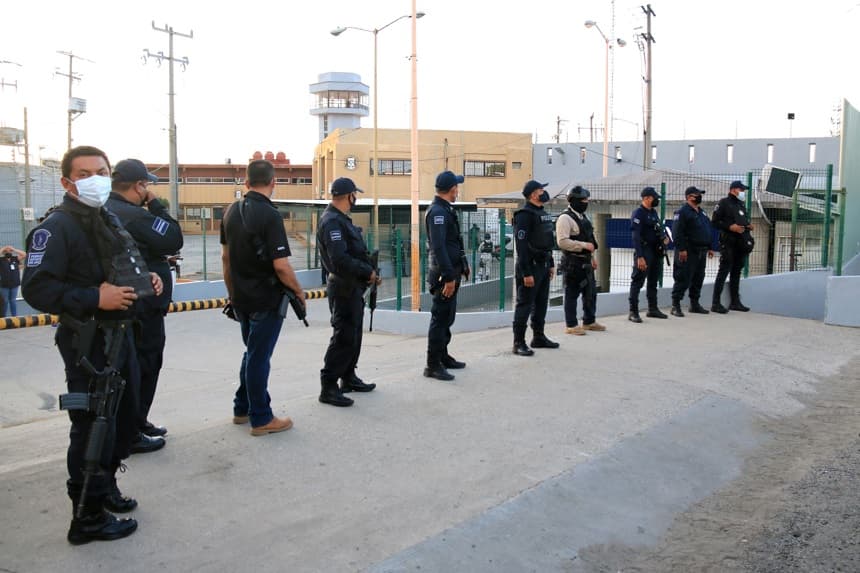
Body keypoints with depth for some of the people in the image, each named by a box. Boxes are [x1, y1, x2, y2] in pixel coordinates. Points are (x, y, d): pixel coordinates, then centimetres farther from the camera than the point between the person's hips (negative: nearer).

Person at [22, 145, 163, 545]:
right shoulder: (56, 228, -14)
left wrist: (147, 281, 7)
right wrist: (95, 299, -28)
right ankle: (88, 518, 13)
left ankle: (105, 485, 39)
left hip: (121, 335, 9)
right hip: (88, 343, -9)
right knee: (94, 428, -1)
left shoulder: (110, 221, 15)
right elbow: (37, 289, -22)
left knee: (125, 419, 19)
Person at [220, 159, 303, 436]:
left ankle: (242, 409, 31)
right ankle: (261, 419, 13)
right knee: (259, 356, 2)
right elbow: (281, 265, -23)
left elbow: (226, 257, 13)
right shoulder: (269, 215, -19)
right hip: (266, 299, -7)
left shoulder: (232, 212, 5)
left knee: (253, 352, 21)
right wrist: (299, 291, -8)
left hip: (241, 298, 7)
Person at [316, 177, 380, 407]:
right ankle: (328, 387, -1)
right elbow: (340, 260, -27)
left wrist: (369, 272, 7)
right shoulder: (332, 222, -19)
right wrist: (367, 272, -17)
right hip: (344, 288, -10)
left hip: (353, 287, 11)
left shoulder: (341, 219, 15)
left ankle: (348, 378, 30)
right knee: (344, 338, -7)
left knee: (354, 335, 18)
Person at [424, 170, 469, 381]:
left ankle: (443, 356, 30)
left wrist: (462, 265, 20)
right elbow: (438, 248, -24)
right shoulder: (437, 212, -17)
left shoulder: (445, 210, 15)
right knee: (440, 319, -5)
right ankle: (433, 365, 1)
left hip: (451, 272, 10)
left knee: (447, 317, 18)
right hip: (445, 275, -10)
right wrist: (448, 277, -25)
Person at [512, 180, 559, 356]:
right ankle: (519, 343, 0)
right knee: (524, 305, -5)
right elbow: (521, 245, -20)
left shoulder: (543, 214, 15)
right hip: (531, 267, -9)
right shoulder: (525, 214, -15)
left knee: (541, 303, 15)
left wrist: (551, 264, 18)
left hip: (543, 265, 9)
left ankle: (538, 337, 26)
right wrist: (526, 273, -23)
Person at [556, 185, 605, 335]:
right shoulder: (565, 218, -14)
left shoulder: (583, 217, 17)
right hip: (573, 262, -10)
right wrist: (584, 245, -23)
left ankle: (589, 321, 29)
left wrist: (592, 257, 23)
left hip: (586, 262, 10)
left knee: (591, 292, 16)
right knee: (572, 293, -2)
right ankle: (571, 325, 8)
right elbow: (562, 242, -23)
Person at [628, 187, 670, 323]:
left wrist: (665, 236, 5)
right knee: (638, 281, -7)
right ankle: (633, 312, -6)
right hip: (644, 251, -9)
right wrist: (639, 257, -26)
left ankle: (653, 309, 27)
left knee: (653, 281, 16)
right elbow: (636, 237, -20)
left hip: (656, 252, 9)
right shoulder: (638, 214, -13)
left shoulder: (653, 212, 14)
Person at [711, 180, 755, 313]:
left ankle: (735, 301, 19)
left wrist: (748, 226, 7)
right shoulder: (724, 203, -4)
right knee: (724, 271, -10)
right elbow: (714, 222, -10)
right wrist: (730, 227, -19)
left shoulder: (742, 204, 20)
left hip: (741, 242, 8)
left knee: (736, 272, 12)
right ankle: (716, 303, -8)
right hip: (728, 242, -8)